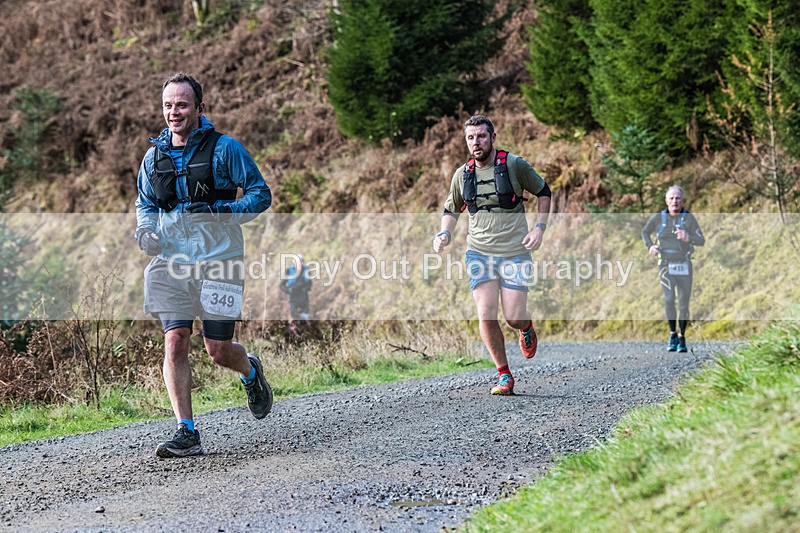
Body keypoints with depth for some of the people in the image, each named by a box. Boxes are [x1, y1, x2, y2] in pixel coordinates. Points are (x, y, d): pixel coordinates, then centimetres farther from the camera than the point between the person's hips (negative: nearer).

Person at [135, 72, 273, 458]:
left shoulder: (224, 148, -3)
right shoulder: (154, 157, 10)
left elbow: (261, 194, -2)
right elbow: (145, 204, 22)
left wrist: (225, 212, -18)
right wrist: (144, 231, 0)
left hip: (218, 261, -3)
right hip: (170, 263, 3)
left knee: (219, 351, 1)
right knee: (175, 343, -10)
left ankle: (252, 372, 38)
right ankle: (186, 433, -4)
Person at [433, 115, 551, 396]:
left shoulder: (514, 164, -4)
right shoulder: (462, 174, 6)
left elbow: (543, 192, 8)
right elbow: (451, 210, 21)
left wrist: (539, 228, -4)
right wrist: (444, 233, 1)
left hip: (515, 252, -2)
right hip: (479, 251, 2)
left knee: (513, 318, -8)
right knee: (486, 316, -10)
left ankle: (527, 327, 31)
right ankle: (504, 375, 5)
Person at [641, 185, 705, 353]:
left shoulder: (689, 218, -3)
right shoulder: (658, 218, 0)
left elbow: (701, 241, -7)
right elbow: (645, 232, 18)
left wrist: (688, 238, -27)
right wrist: (650, 246, -1)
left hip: (684, 266, 0)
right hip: (666, 266, 0)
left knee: (684, 304, 2)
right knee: (669, 300, -18)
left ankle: (681, 338, 19)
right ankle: (672, 334, 0)